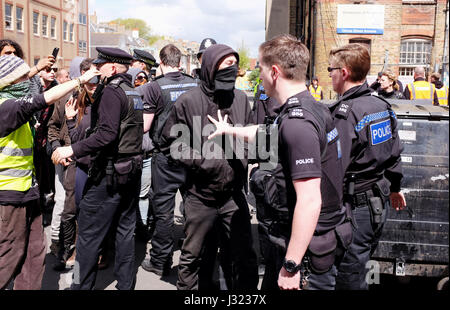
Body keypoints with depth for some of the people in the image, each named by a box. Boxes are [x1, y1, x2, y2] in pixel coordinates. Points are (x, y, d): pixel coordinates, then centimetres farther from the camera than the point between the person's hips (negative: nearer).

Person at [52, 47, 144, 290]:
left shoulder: (111, 92, -14)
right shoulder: (134, 92, 12)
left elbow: (107, 134, -26)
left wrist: (73, 150, -26)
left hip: (108, 173, -9)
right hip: (132, 170, 9)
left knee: (89, 233, 1)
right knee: (125, 228, 16)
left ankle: (81, 284, 9)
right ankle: (126, 283, 25)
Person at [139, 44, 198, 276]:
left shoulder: (155, 87, -9)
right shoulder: (194, 85, 0)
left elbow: (144, 127, -8)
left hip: (165, 156, -3)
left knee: (163, 209, 4)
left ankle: (161, 262, 13)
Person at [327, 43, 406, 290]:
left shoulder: (344, 112, -19)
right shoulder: (382, 106, 7)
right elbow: (395, 154, 16)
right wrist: (395, 188, 29)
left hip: (356, 207, -9)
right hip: (381, 203, 9)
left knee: (349, 279, 3)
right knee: (358, 268, 23)